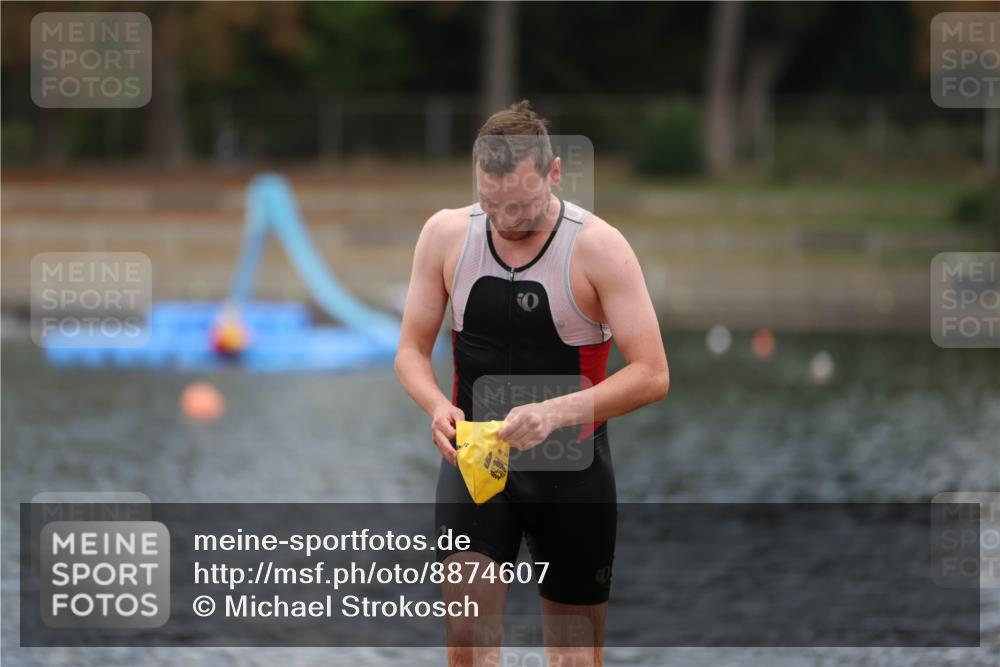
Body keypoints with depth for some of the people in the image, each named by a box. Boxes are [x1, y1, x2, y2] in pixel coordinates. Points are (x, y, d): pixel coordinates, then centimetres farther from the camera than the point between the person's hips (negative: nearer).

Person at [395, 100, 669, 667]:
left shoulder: (599, 247, -14)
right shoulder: (446, 234, -4)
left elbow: (652, 375, -17)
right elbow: (412, 349, 4)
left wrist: (556, 412, -31)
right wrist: (438, 406, -19)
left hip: (571, 465, -1)